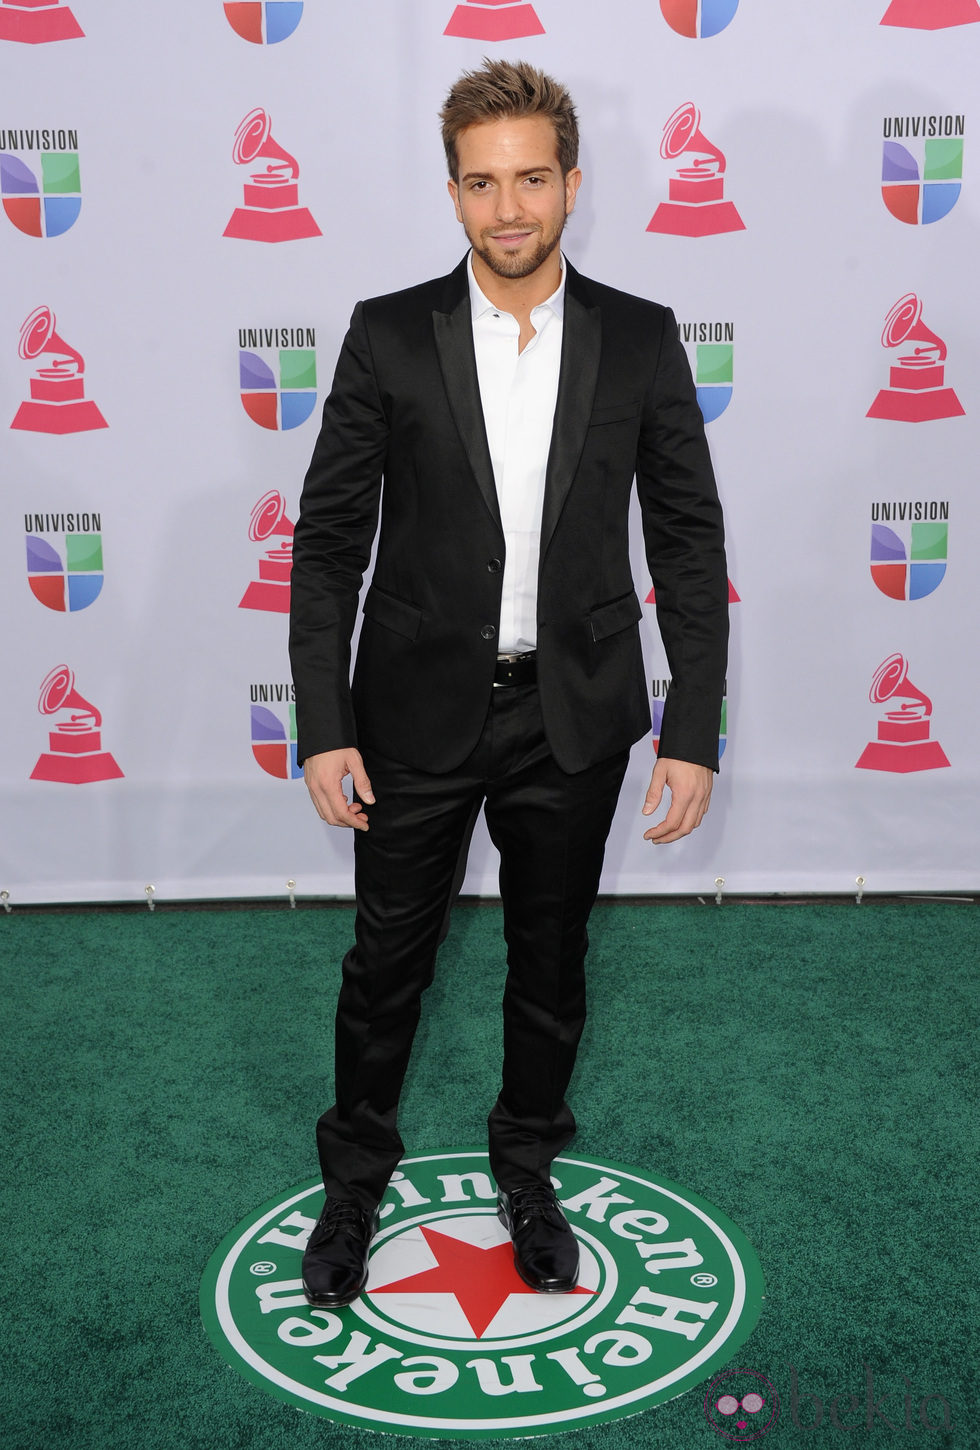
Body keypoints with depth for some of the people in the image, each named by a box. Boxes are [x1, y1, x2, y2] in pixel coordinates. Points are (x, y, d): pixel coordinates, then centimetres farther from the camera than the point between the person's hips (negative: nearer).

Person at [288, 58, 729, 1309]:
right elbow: (329, 539, -3)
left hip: (573, 714, 1)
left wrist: (694, 731, -5)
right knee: (388, 957, 12)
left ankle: (527, 1168, 39)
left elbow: (689, 543, 0)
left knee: (550, 959, 16)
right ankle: (355, 1177, 35)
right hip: (419, 708, -1)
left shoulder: (640, 341, -2)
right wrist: (323, 725, -9)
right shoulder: (389, 335, -4)